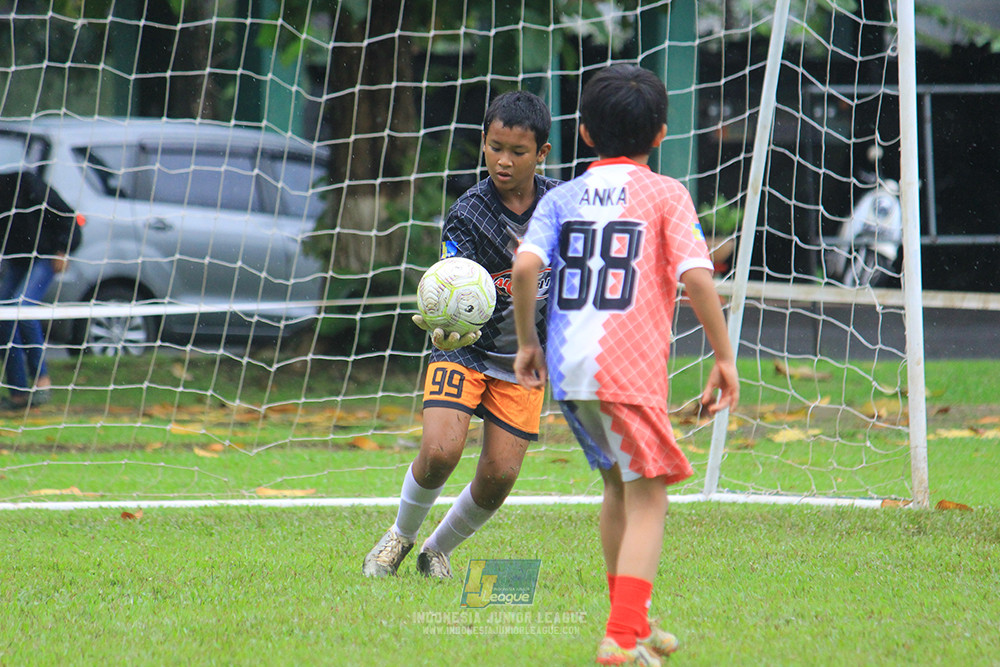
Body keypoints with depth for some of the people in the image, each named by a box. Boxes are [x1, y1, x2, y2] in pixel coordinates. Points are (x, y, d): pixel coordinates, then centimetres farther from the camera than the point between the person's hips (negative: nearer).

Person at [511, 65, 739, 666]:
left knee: (619, 482, 23)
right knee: (647, 498, -1)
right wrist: (724, 357, -3)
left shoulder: (562, 198, 12)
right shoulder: (666, 194, 3)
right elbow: (696, 277, -9)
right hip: (631, 368, -5)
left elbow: (525, 267, -4)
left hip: (567, 368, 5)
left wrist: (527, 341, 8)